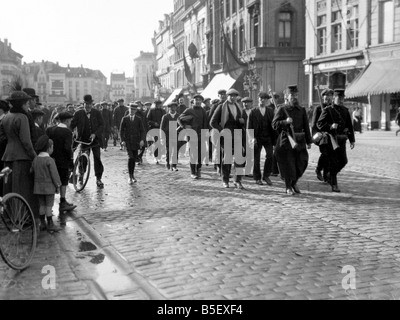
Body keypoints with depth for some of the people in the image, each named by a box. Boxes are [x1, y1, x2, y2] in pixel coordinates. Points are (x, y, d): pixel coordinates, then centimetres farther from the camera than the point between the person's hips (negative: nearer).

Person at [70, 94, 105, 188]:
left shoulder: (97, 113, 2)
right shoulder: (78, 113, 1)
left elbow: (102, 125, -1)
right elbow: (72, 125, 1)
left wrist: (95, 134, -15)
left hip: (95, 139, 0)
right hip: (83, 140, 0)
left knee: (97, 158, -5)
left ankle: (98, 179, 6)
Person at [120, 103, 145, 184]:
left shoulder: (139, 119, 5)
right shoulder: (125, 119, 4)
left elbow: (142, 131, 3)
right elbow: (121, 130, 6)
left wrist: (142, 140, -11)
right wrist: (122, 140, -5)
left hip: (136, 142, 2)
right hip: (127, 142, -2)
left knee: (134, 159, 6)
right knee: (130, 157, -16)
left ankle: (132, 175, 22)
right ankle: (131, 176, -11)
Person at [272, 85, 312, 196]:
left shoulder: (302, 110, 12)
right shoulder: (282, 109, 1)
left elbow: (306, 127, 12)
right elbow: (274, 124, -4)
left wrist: (308, 141, 9)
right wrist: (285, 122, -20)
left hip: (299, 141, 3)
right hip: (286, 140, -3)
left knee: (302, 162, 2)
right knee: (288, 164, -1)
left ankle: (294, 182, 27)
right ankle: (288, 187, 13)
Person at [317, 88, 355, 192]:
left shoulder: (345, 110, 10)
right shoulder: (327, 110, -4)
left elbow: (349, 126, 13)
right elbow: (319, 124, -8)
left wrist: (352, 140, 8)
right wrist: (330, 126, -24)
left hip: (341, 140, 5)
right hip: (331, 139, -5)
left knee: (343, 161, 5)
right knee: (333, 162, -3)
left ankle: (330, 175, 29)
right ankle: (334, 185, 6)